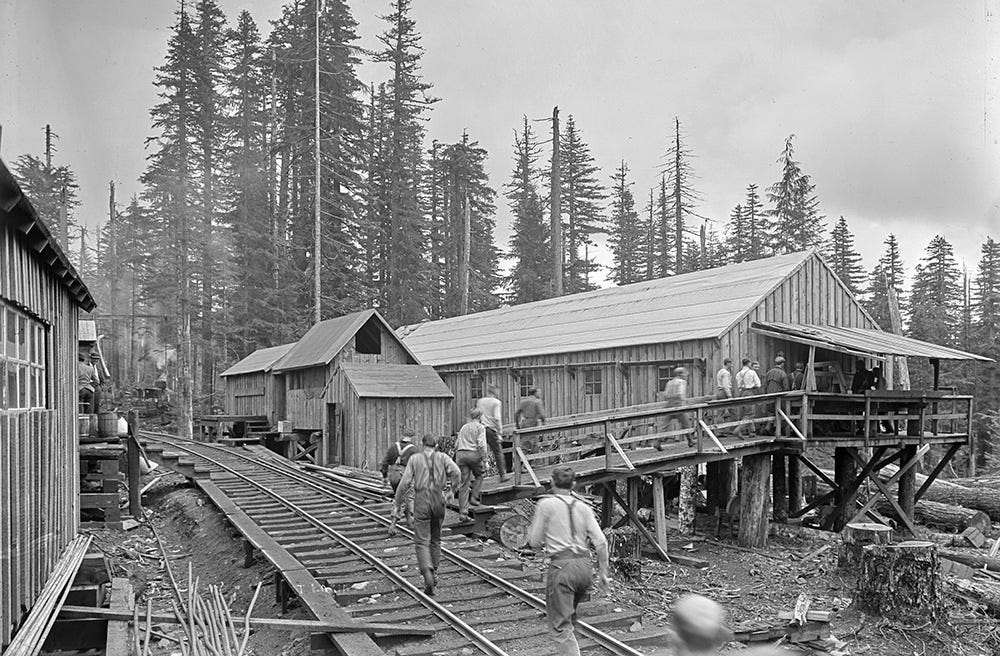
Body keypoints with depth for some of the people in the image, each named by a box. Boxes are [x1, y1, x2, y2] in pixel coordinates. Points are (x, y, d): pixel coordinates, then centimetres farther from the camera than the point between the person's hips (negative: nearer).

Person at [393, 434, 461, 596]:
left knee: (421, 542, -2)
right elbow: (456, 472, -11)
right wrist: (454, 487, 9)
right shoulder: (442, 457, 6)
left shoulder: (414, 458, 5)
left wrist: (396, 505, 2)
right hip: (438, 500, 2)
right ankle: (434, 573, 25)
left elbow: (405, 483, -2)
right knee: (435, 539, 20)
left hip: (421, 501, -2)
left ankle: (428, 575, -22)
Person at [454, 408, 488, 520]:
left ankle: (463, 511, 0)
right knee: (479, 476, 23)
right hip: (473, 454, -5)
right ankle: (474, 497, 9)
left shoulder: (463, 427, 20)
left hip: (460, 454, 5)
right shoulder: (480, 427, 2)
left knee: (464, 483, 3)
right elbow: (481, 444, -10)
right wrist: (484, 459, -7)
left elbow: (456, 445, 20)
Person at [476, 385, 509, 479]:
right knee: (498, 452, 6)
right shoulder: (496, 402, -4)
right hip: (491, 429, -4)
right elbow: (497, 418, -12)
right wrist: (500, 433, -11)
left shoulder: (479, 401, 12)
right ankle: (503, 474, 11)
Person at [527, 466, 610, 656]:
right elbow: (601, 543, 4)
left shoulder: (546, 505, -2)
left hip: (561, 566, -5)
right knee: (569, 617, 25)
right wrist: (603, 572, 11)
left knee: (560, 625, -2)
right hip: (585, 566, 6)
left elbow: (535, 543, 1)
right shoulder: (583, 507, 9)